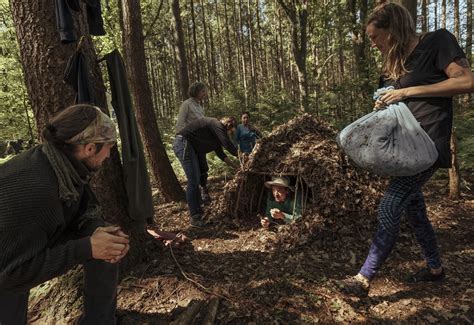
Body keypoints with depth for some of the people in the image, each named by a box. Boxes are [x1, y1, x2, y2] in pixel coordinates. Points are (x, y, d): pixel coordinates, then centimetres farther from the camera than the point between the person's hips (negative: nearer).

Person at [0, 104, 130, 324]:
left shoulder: (68, 163, -17)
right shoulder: (31, 189, -41)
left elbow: (85, 206, -7)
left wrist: (98, 231, -29)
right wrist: (87, 248, -37)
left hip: (46, 237, 7)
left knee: (108, 249, -5)